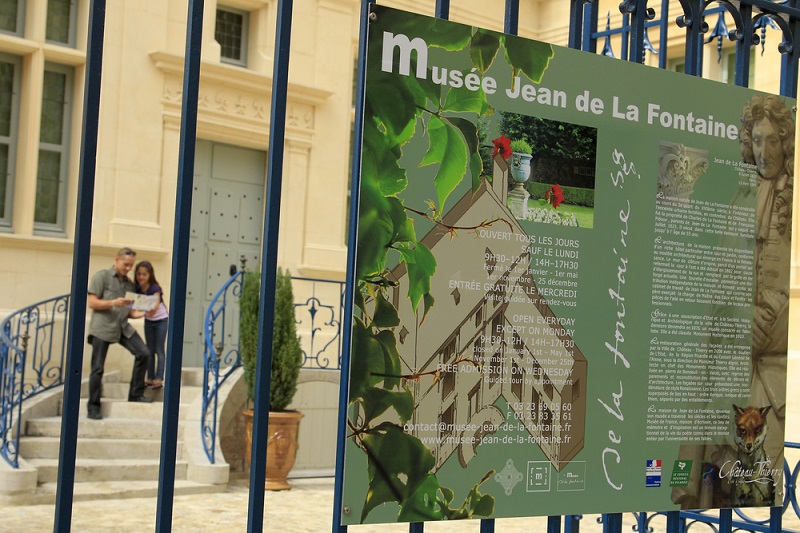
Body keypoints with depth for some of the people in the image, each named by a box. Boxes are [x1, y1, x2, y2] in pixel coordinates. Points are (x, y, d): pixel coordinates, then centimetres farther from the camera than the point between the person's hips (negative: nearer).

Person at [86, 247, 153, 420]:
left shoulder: (130, 284, 17)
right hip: (102, 327, -5)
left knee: (143, 353, -10)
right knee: (98, 368, -3)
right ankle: (93, 407, 8)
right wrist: (113, 303, -20)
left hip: (123, 327, 5)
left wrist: (135, 314, -1)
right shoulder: (102, 276, 0)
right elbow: (92, 302, -6)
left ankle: (136, 394, 3)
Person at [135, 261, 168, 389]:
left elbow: (156, 305, -40)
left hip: (161, 320, -5)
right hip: (148, 321, 5)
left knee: (159, 350, -6)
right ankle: (150, 378, 11)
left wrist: (152, 311, -58)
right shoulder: (137, 288, -11)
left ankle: (159, 379, -6)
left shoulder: (155, 288, -27)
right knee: (150, 350, 7)